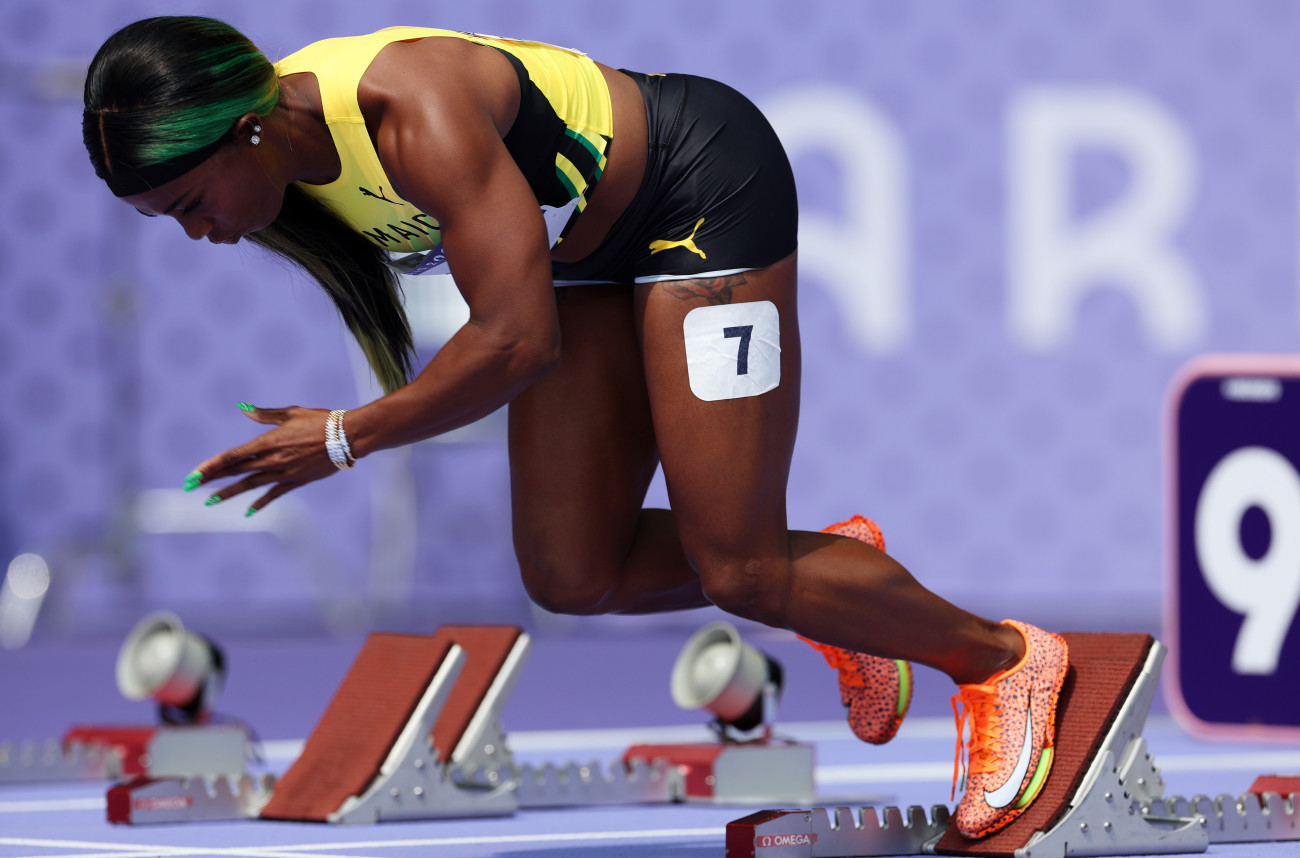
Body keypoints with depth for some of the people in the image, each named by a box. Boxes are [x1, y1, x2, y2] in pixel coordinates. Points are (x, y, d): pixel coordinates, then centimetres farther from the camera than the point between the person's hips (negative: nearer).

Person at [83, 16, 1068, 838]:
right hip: (589, 240, 8)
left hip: (707, 187, -8)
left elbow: (521, 339, -35)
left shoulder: (415, 113, -37)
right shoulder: (274, 154, -12)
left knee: (738, 574, -7)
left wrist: (343, 440, -28)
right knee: (570, 577, 4)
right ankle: (836, 561, 25)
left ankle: (1001, 659, 15)